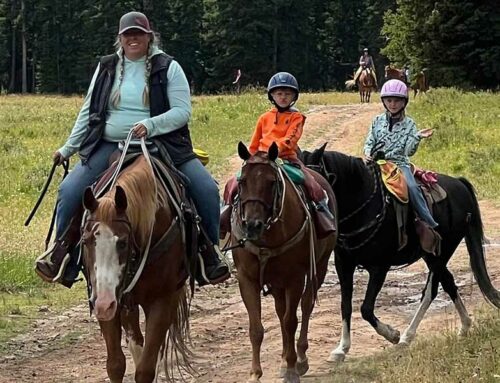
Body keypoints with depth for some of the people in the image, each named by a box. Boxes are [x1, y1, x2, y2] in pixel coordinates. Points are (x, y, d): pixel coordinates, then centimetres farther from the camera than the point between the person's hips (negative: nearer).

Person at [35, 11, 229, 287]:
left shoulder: (168, 68, 0)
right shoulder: (106, 68, 9)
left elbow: (182, 111, -8)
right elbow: (88, 112, 15)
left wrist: (150, 125, -24)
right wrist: (68, 148, 13)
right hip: (109, 147, 2)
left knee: (206, 189, -17)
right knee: (69, 190, -15)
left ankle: (210, 253, 1)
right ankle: (60, 251, 4)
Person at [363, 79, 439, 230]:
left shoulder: (409, 124, 5)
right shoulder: (377, 121, 11)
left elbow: (409, 151, -4)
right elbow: (369, 142, 11)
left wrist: (417, 137, -21)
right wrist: (367, 153, -10)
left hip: (399, 163, -2)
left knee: (412, 187, -28)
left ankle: (430, 223, -23)